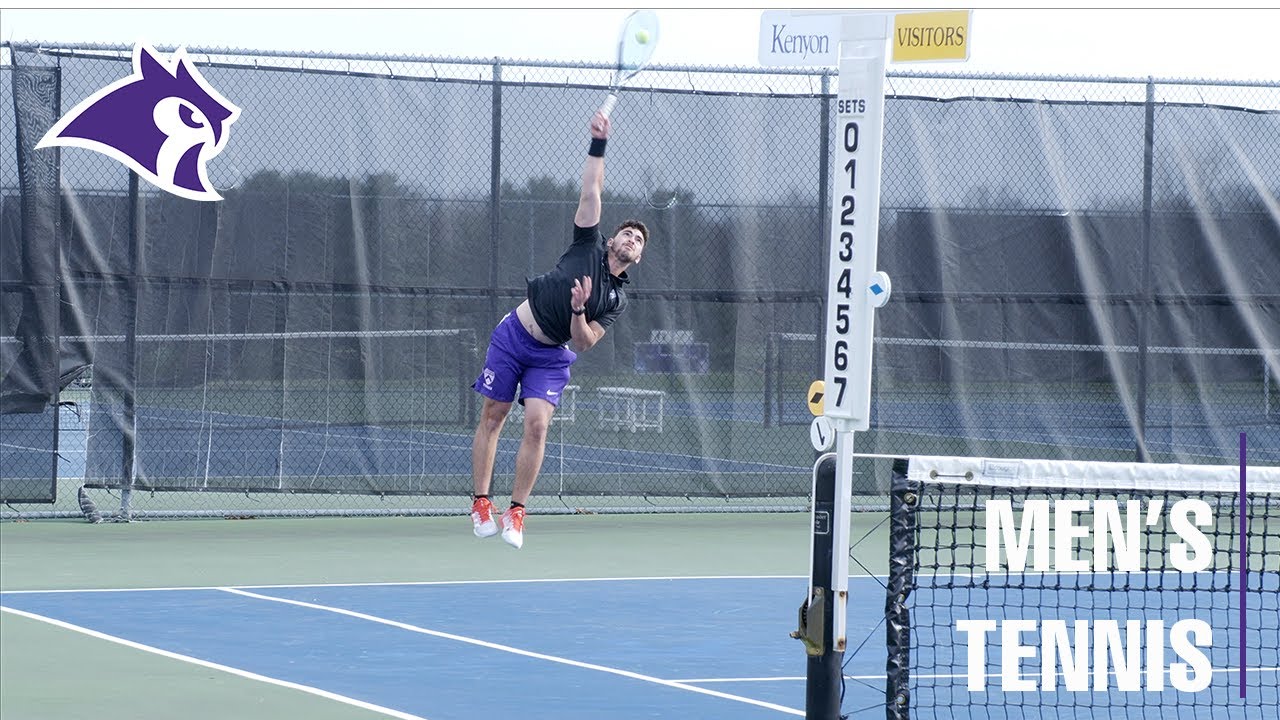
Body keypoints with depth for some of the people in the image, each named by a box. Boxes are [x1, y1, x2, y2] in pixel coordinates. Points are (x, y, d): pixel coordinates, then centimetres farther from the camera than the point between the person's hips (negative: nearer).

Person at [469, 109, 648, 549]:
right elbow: (591, 192, -8)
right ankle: (480, 504, 9)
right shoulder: (589, 247, -1)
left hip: (552, 356, 1)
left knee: (537, 423, -15)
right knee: (492, 417, 1)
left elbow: (584, 344, -6)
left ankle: (515, 511, -6)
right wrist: (599, 145, -16)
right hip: (514, 335, -1)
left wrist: (578, 312, -25)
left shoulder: (617, 300, 1)